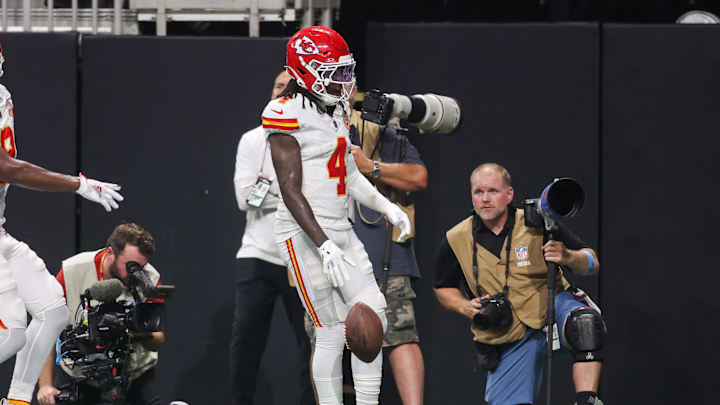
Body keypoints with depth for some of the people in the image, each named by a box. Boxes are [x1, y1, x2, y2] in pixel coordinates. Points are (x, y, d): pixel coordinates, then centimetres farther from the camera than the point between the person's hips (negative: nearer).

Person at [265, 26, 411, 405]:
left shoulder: (337, 111, 12)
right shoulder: (288, 115, -15)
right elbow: (291, 191, -18)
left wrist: (387, 207, 10)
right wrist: (324, 246, -23)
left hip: (339, 229, 9)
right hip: (305, 234, -9)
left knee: (373, 321, 4)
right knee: (333, 332, -7)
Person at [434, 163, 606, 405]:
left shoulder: (537, 224, -8)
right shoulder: (456, 240, -3)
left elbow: (592, 264, -5)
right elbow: (443, 288, 15)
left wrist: (567, 257, -27)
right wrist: (465, 307, -6)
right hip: (508, 337, 2)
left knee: (585, 323, -36)